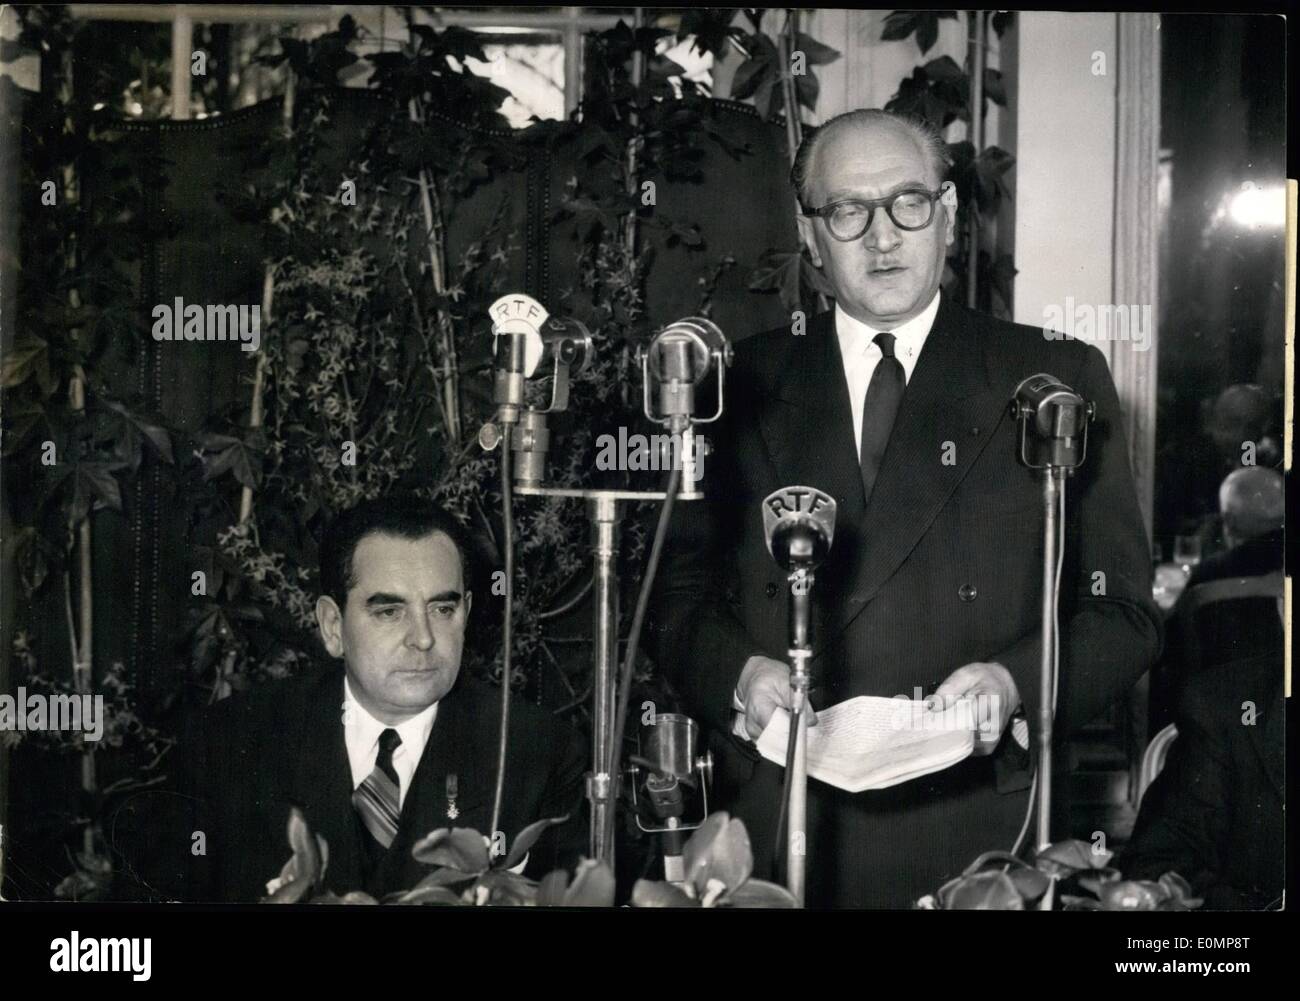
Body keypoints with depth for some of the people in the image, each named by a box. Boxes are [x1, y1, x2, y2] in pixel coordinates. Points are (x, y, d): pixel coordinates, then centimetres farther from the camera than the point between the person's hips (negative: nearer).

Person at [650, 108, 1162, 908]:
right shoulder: (746, 386, 9)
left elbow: (1121, 612, 3)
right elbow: (682, 593, 11)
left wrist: (1014, 684, -14)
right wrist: (738, 675, -9)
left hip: (970, 838, -1)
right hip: (774, 834, 2)